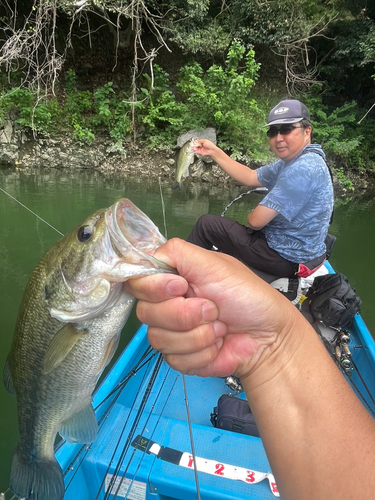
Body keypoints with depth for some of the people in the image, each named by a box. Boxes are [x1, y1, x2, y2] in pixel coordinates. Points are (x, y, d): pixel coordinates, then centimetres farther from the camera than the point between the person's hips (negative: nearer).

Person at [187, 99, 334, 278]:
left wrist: (252, 216, -3)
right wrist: (214, 152, 6)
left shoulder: (301, 169, -28)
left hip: (285, 259, -10)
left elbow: (255, 221, -28)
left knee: (206, 223, 0)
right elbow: (250, 177, 12)